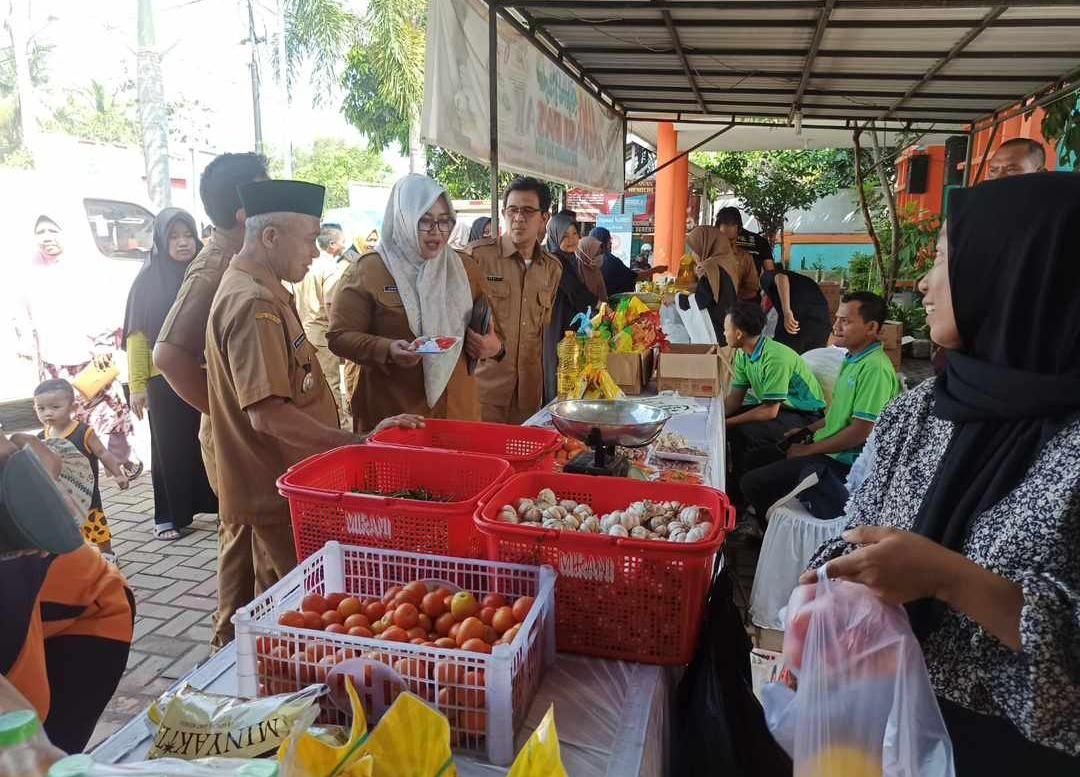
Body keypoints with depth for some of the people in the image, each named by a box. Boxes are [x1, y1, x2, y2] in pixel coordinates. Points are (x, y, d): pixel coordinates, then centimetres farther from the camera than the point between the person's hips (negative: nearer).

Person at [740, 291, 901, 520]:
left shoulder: (874, 368, -21)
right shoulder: (853, 359, 11)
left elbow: (861, 431, -23)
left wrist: (808, 449, -14)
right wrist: (807, 430, 12)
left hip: (840, 464, -10)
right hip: (829, 452, 10)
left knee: (752, 483, -14)